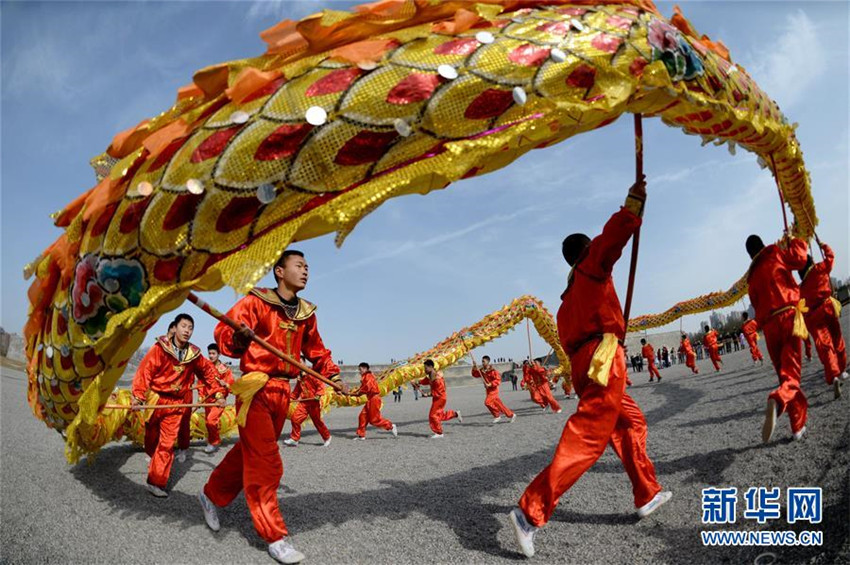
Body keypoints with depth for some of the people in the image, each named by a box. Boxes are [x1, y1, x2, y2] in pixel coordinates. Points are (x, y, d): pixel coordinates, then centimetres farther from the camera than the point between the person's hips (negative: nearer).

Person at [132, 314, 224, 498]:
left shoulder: (194, 354, 1)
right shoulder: (160, 348, -10)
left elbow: (209, 372, 12)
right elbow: (145, 371, -16)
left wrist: (218, 393, 6)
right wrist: (138, 397, -25)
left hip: (176, 404, 2)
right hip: (155, 399, -2)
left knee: (167, 444, -4)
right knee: (151, 442, 13)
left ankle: (156, 482, 2)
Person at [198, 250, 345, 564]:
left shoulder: (306, 313, 11)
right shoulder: (256, 302, -7)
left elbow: (317, 352, 18)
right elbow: (223, 334, -14)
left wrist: (334, 378, 7)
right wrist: (239, 338, -36)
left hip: (283, 393, 7)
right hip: (256, 389, -7)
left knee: (249, 453, 17)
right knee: (265, 462, -6)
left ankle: (212, 496, 41)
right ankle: (275, 537, 3)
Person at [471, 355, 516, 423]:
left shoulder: (492, 371, -15)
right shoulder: (482, 371, 7)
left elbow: (498, 380, -18)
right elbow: (475, 374, 6)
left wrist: (490, 384, -27)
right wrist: (474, 367, -7)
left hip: (493, 389, -8)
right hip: (488, 390, 8)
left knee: (487, 402, -21)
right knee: (498, 404, 9)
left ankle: (497, 416, -4)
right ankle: (511, 415, 20)